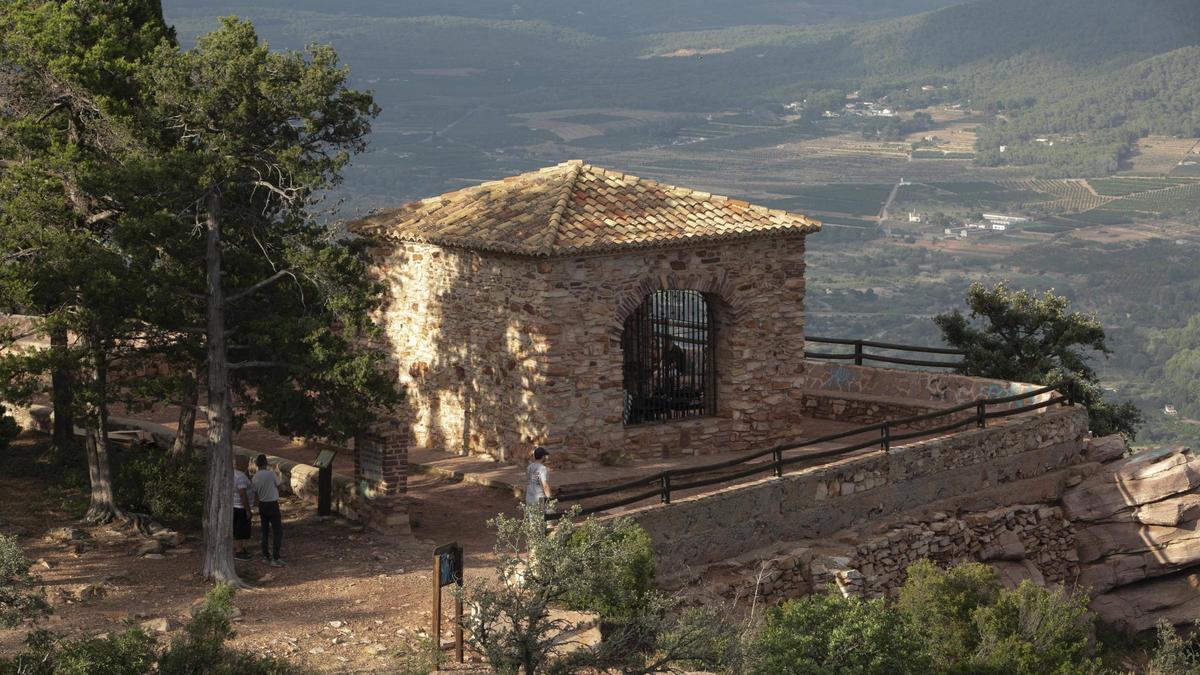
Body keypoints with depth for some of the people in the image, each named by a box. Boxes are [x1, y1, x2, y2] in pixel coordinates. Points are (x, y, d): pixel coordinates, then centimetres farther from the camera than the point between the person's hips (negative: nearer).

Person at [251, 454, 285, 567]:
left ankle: (266, 556, 22)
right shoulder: (271, 474, -16)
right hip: (273, 504, -6)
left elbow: (255, 494, 8)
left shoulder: (254, 478, -1)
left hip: (262, 505, 6)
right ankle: (275, 558, -10)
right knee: (278, 532, -2)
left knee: (265, 531, 16)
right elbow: (278, 486, -1)